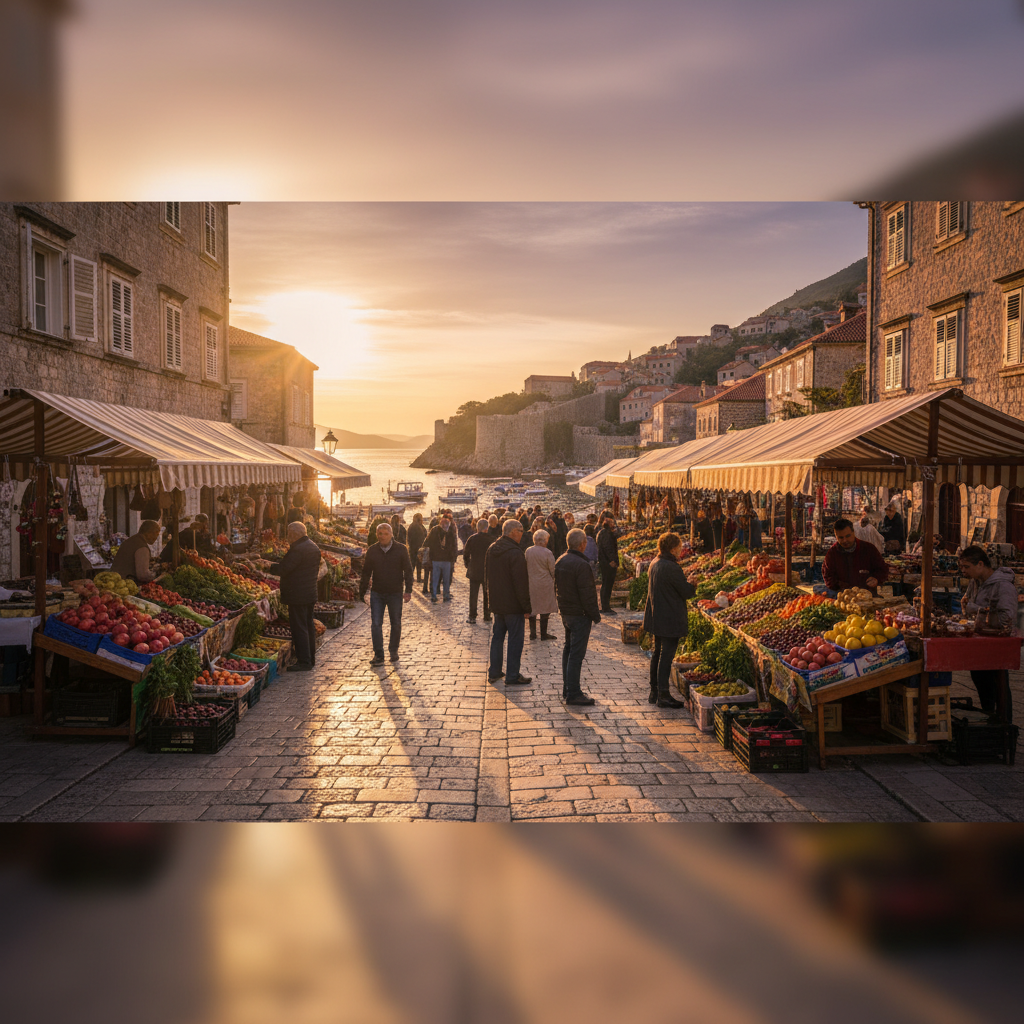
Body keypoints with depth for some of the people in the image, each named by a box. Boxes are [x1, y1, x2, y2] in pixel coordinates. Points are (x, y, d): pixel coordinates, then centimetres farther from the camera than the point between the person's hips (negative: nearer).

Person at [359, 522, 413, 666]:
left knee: (396, 624, 10)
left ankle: (393, 651, 27)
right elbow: (366, 573, 7)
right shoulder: (372, 550, 1)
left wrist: (408, 591, -9)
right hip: (377, 593, 1)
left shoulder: (401, 549, -5)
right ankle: (378, 655, 4)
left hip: (395, 593, -1)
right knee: (376, 624, -3)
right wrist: (362, 592, 5)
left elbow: (408, 571, -2)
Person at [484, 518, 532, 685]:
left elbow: (486, 577, 16)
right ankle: (512, 676, 5)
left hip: (496, 603, 8)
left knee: (497, 636, 16)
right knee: (515, 639, 1)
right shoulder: (515, 553, -20)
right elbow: (521, 583, -20)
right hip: (512, 604, -8)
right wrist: (526, 606, -13)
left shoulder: (491, 549, 6)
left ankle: (494, 672, 22)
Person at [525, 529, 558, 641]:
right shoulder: (547, 553, -14)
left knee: (532, 608, 12)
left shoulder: (528, 552, -2)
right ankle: (544, 634, 12)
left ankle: (533, 633, 17)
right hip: (545, 585, -4)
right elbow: (553, 570, -7)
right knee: (545, 608, 6)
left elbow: (525, 568, 6)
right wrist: (553, 581, 10)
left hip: (531, 584, 4)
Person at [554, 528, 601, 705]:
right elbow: (587, 594, -20)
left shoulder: (560, 562, 7)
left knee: (568, 650, 17)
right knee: (576, 654, -5)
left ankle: (567, 689, 24)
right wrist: (595, 615, -12)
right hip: (579, 614, -9)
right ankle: (573, 694, -3)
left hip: (565, 612, 9)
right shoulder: (581, 564, -21)